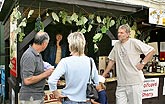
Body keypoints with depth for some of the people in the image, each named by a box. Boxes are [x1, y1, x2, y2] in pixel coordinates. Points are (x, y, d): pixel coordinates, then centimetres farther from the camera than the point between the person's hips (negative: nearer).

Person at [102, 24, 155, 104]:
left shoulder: (134, 42, -6)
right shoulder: (116, 45, 10)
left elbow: (151, 51, -3)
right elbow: (111, 61, 17)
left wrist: (142, 63, -8)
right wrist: (103, 75, 16)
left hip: (135, 82, -4)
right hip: (121, 83, 5)